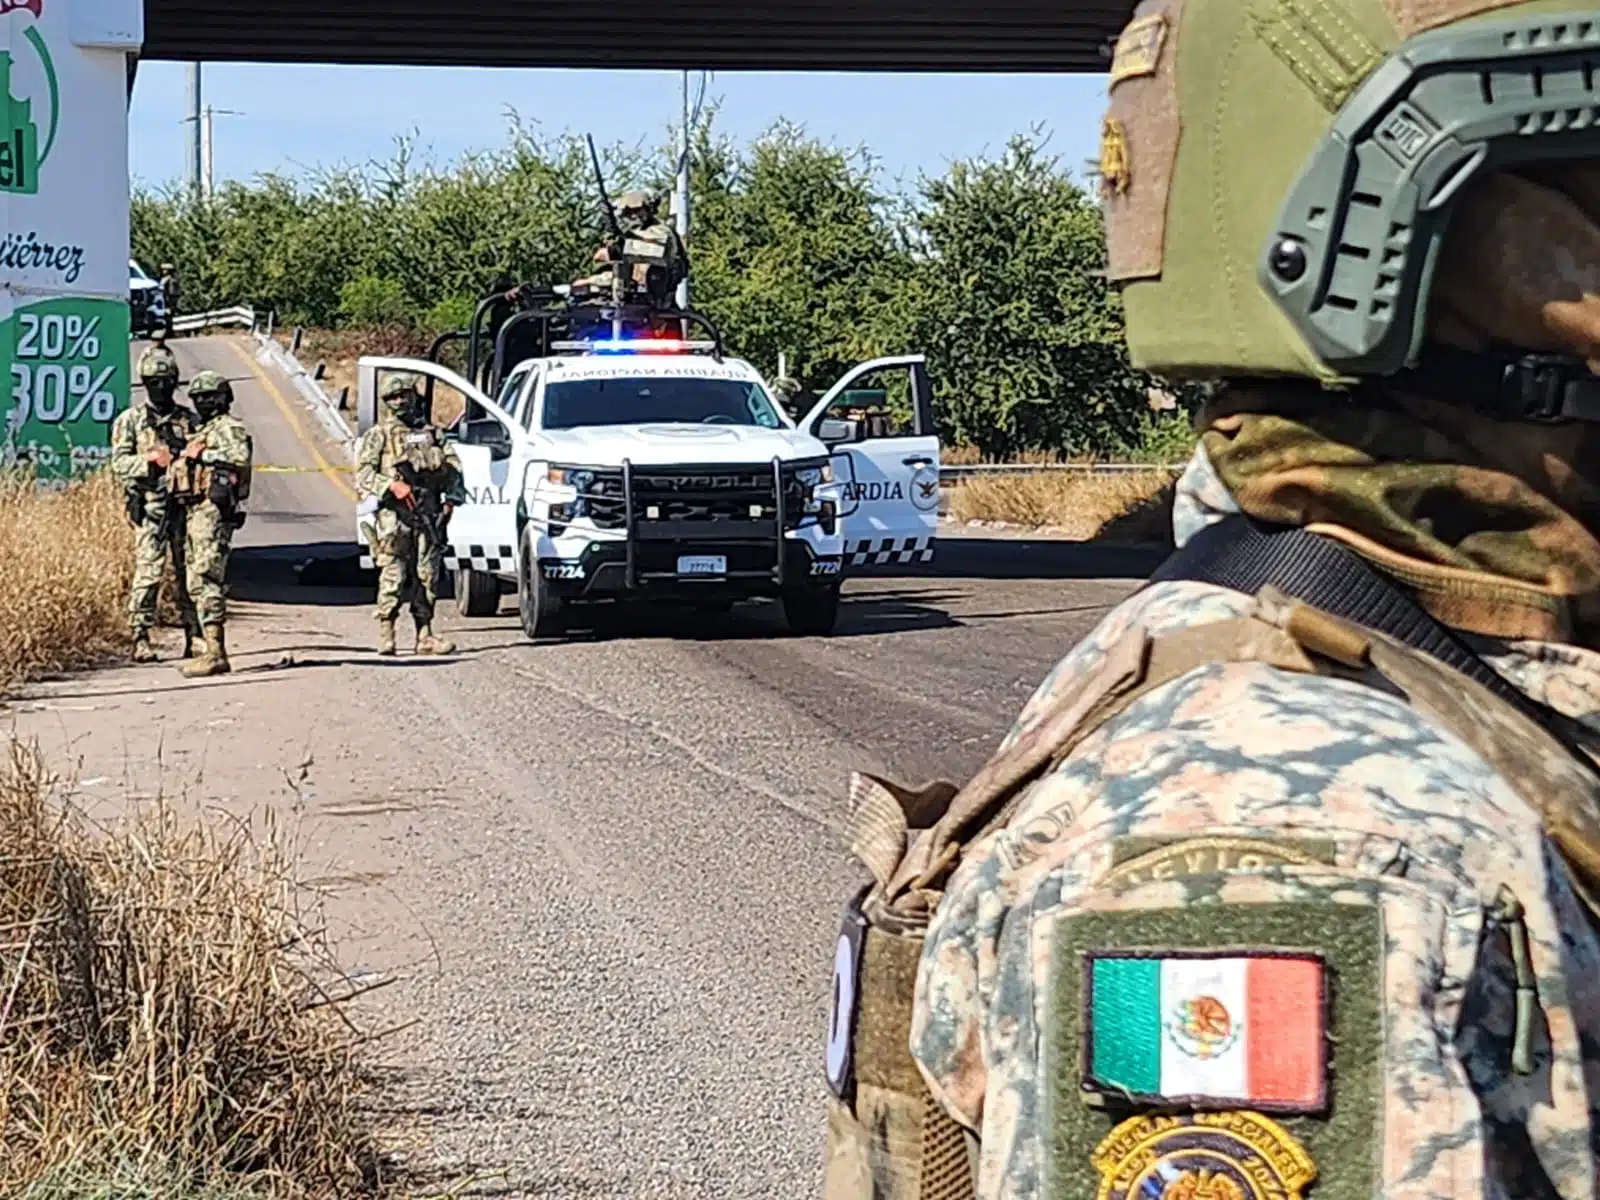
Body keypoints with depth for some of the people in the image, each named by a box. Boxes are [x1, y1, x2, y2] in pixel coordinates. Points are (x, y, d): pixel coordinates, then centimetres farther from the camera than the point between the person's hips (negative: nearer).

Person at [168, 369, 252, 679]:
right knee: (198, 583, 10)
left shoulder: (229, 428, -5)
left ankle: (215, 654, -21)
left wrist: (205, 455, -21)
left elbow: (241, 457, -23)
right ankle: (214, 653, 12)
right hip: (196, 512, 11)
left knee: (206, 580, -17)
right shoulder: (204, 431, 25)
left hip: (213, 511, -11)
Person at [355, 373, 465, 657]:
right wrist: (392, 486, -17)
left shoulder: (432, 433, 17)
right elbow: (362, 475, -3)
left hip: (429, 516, 3)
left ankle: (424, 635, 8)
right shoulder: (378, 436, 6)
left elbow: (453, 468, 16)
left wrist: (451, 500, 1)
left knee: (428, 576, 3)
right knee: (393, 578, -7)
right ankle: (385, 635, -2)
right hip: (394, 516, -3)